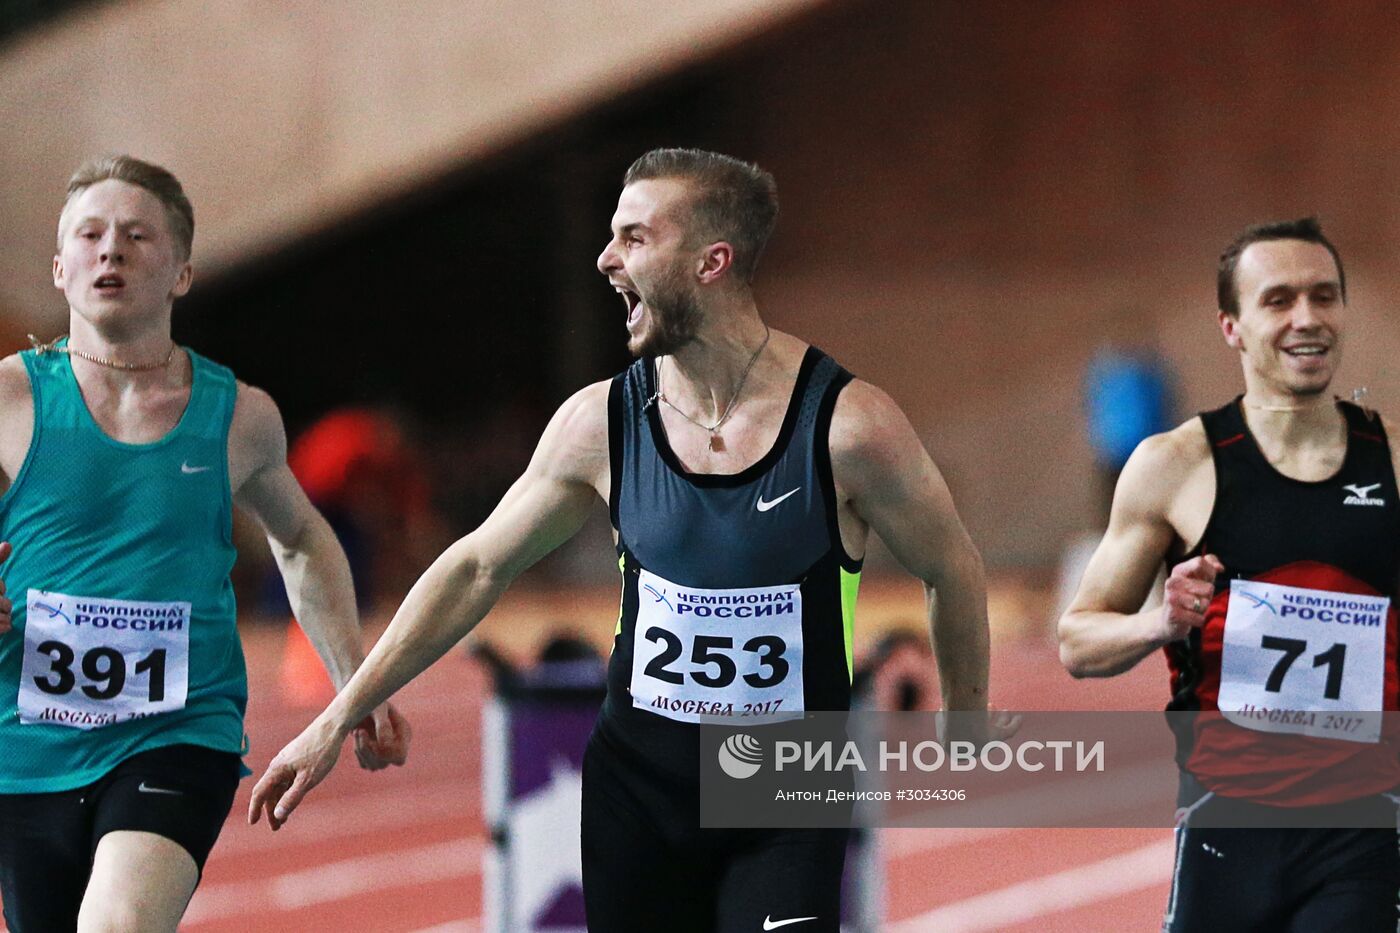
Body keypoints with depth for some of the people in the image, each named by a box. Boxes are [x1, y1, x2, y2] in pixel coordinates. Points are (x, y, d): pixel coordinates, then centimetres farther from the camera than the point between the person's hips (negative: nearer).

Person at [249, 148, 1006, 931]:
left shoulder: (849, 425, -14)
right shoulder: (602, 423, -4)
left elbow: (954, 571, 2)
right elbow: (476, 569, 6)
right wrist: (337, 722, 6)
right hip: (636, 785, 3)